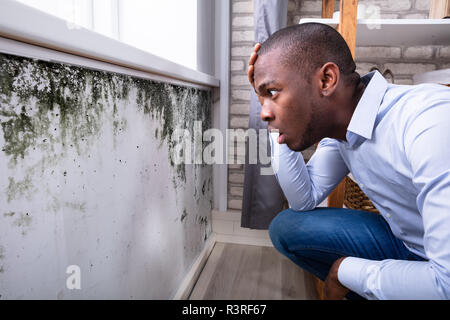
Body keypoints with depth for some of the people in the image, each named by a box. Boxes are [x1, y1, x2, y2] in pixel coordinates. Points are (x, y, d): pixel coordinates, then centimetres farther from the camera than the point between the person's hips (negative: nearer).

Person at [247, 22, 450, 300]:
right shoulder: (334, 122, -7)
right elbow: (305, 200, -2)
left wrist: (345, 270, -17)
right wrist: (277, 124, -10)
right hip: (405, 243, 7)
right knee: (285, 227, -3)